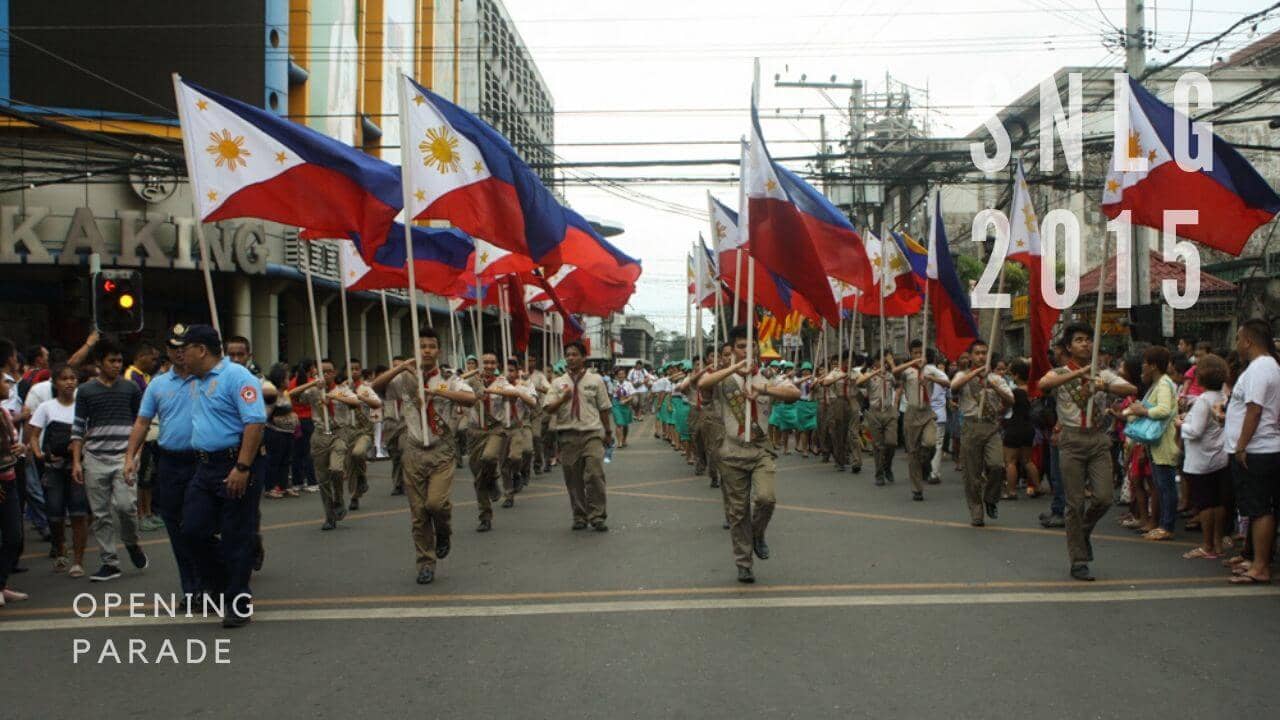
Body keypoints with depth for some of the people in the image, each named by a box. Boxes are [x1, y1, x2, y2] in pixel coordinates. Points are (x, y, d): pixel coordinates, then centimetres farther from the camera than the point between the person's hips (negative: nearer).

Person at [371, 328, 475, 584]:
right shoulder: (405, 379, 6)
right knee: (418, 511, 3)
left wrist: (438, 391, -24)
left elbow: (471, 399, -14)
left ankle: (443, 534, 15)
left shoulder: (449, 379, 2)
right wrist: (401, 367, -17)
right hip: (414, 451, 2)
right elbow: (376, 386, -7)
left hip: (441, 450, -2)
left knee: (436, 501, -19)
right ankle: (426, 564, 15)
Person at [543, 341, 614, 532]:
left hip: (591, 433, -2)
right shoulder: (558, 382, 9)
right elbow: (549, 408, -1)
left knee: (595, 475, -12)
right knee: (573, 479, 6)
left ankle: (597, 516, -2)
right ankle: (579, 517, 18)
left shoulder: (595, 380, 6)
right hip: (567, 435, 2)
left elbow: (604, 408, 11)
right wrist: (563, 398, -19)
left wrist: (608, 432, 14)